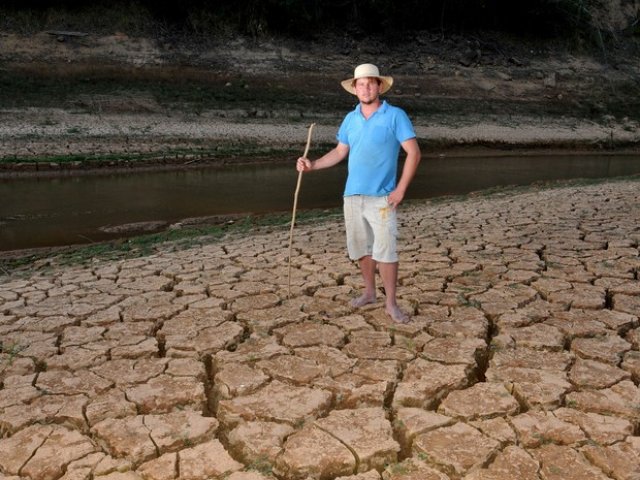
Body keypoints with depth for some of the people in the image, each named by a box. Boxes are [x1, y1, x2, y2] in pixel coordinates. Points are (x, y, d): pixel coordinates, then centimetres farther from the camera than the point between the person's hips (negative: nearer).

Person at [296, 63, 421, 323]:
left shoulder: (395, 116, -5)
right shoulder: (350, 118, 10)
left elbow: (414, 153, -7)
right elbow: (340, 152, 17)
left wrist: (401, 189, -12)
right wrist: (312, 164, 3)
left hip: (381, 197, -5)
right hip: (352, 195, 5)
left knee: (385, 250, -7)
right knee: (361, 248, 12)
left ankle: (391, 303, 2)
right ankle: (369, 292, 28)